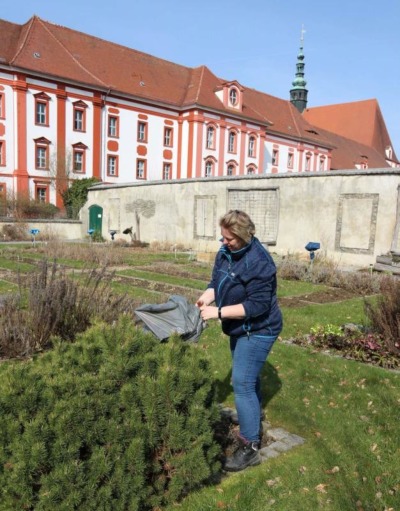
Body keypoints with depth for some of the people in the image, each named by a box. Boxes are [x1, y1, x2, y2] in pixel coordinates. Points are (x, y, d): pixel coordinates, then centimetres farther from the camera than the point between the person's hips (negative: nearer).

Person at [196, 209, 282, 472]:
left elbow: (257, 306, -28)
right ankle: (254, 424, 45)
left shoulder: (260, 262, -27)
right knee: (249, 378, 23)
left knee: (243, 384, -8)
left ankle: (250, 448, 6)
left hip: (258, 331, -9)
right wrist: (208, 296, -15)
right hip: (240, 329, 9)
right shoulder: (226, 251, -2)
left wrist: (219, 312, -29)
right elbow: (217, 280, 8)